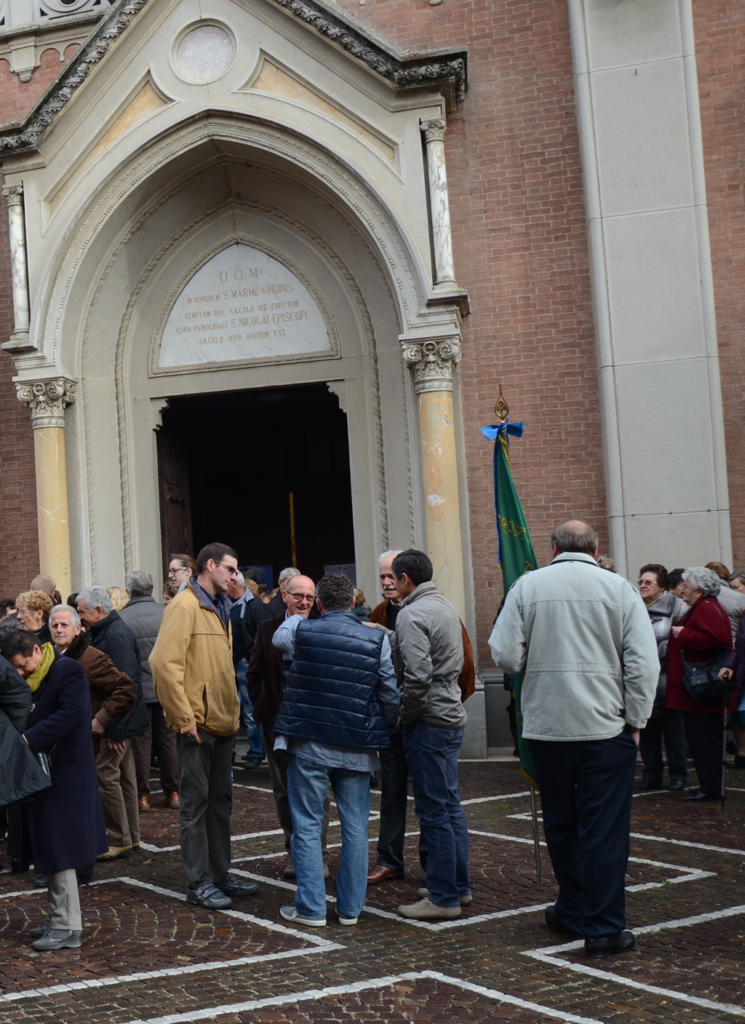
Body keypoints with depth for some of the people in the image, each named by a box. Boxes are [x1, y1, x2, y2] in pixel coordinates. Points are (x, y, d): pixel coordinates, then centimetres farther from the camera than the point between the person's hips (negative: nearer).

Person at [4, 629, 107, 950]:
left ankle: (67, 928, 1)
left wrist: (30, 739, -26)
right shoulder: (33, 681, 12)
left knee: (59, 849, -5)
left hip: (64, 775, -9)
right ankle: (58, 918, 23)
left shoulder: (67, 671, -13)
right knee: (50, 849, 14)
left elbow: (70, 715, -23)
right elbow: (29, 719, 12)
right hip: (44, 774, 9)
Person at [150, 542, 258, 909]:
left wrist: (233, 710, 15)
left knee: (220, 801, 15)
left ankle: (220, 874, 25)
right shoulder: (185, 606, -13)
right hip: (197, 726, -9)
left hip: (222, 724, 9)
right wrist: (184, 719, -21)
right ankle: (199, 883, 8)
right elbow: (164, 663, -22)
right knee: (196, 803, 0)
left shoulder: (219, 607, 16)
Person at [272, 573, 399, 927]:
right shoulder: (377, 639, -3)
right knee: (355, 828, 10)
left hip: (309, 744, -1)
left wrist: (294, 615, 37)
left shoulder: (302, 630, -4)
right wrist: (379, 728, 16)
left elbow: (278, 638, 20)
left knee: (307, 826, 6)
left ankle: (311, 907, 7)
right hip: (357, 748, 1)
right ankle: (350, 907, 15)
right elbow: (391, 696, -1)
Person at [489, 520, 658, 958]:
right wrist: (636, 720, 1)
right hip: (606, 726, -2)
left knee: (560, 825, 17)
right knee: (605, 829, 3)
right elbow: (644, 662, -7)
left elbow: (505, 655, -5)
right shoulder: (619, 588, -4)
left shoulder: (528, 586, -2)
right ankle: (604, 928, 5)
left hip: (547, 725, 2)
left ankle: (573, 911, 29)